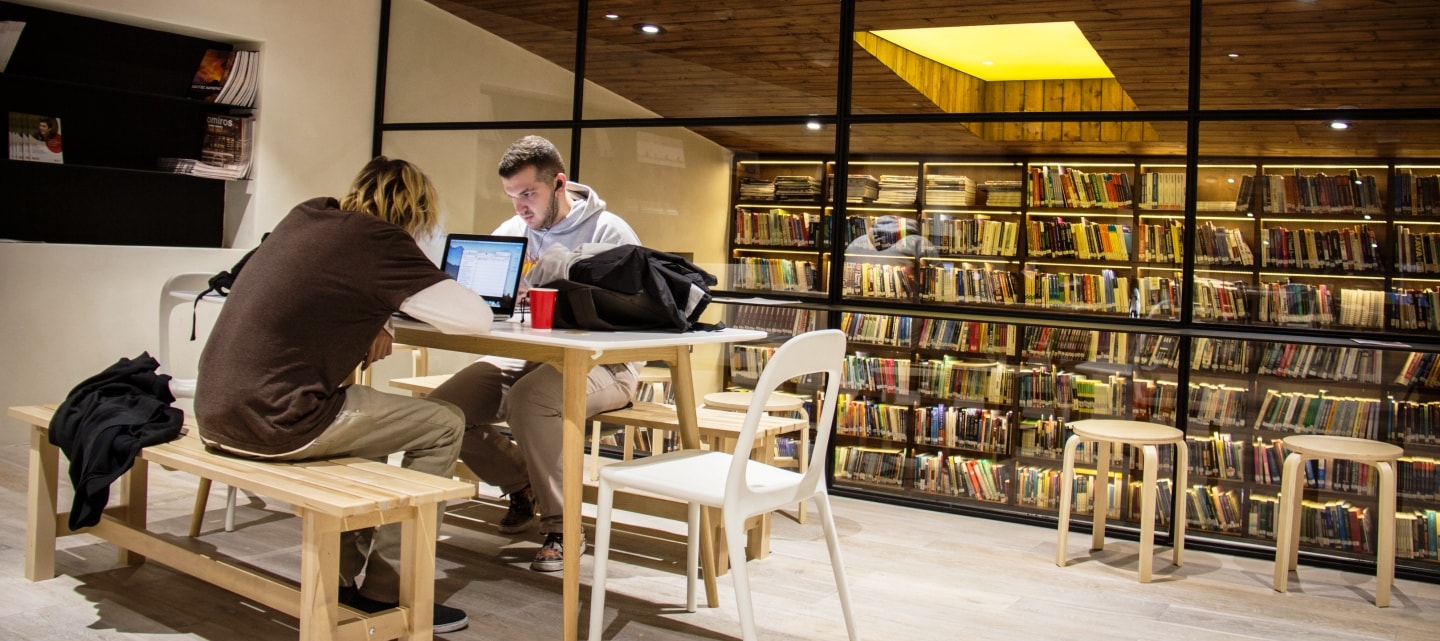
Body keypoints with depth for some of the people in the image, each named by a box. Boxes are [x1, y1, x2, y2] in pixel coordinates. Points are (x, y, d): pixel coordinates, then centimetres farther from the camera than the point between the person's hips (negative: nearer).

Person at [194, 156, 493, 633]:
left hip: (215, 412, 9)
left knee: (357, 412, 32)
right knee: (444, 425, 4)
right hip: (274, 423, -9)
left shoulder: (306, 216, 13)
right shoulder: (381, 241, -8)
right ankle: (386, 591, 9)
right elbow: (476, 318, -8)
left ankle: (343, 578, 31)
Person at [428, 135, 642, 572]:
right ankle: (523, 484, 12)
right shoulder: (512, 231, 11)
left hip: (600, 361, -6)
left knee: (528, 399, -36)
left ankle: (561, 528, -18)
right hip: (525, 356, 6)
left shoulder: (609, 232, -6)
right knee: (444, 406, -13)